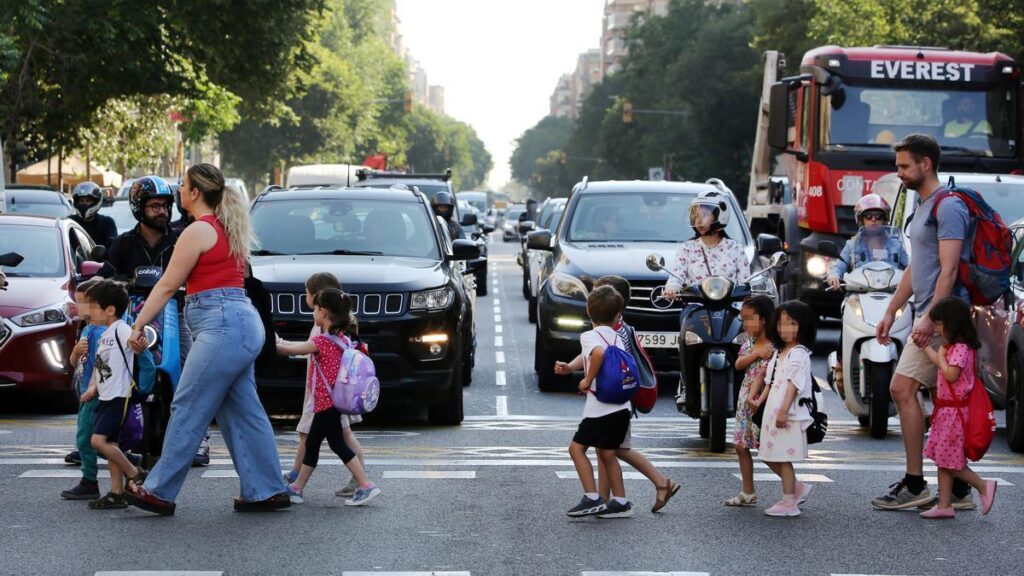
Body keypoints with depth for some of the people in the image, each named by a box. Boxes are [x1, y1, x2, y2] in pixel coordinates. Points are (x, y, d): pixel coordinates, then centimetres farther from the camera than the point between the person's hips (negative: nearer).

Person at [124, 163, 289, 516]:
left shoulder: (199, 231, -9)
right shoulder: (228, 228, 20)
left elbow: (167, 286, -7)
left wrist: (138, 325, -1)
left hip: (223, 326, -10)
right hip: (241, 324, 10)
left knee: (188, 410, -7)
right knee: (241, 413, 10)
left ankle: (161, 492, -4)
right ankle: (266, 491, 10)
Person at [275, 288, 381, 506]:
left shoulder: (322, 341, -17)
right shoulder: (340, 339, 8)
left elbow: (291, 350, -10)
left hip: (326, 403, -10)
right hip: (328, 403, 10)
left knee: (338, 444, -8)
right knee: (311, 443, 15)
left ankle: (367, 486, -12)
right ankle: (296, 488, 22)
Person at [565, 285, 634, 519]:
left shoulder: (589, 336, -7)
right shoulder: (617, 338, 14)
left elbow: (599, 352, -29)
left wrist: (588, 380, -18)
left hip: (600, 407, -7)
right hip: (622, 405, 7)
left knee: (577, 447, 0)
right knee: (607, 453, 15)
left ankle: (592, 498, -7)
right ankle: (620, 502, 15)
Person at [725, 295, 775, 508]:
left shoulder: (771, 347, -16)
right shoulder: (749, 341, 9)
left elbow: (762, 374, -23)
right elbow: (738, 364, -2)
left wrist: (752, 397, -31)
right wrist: (755, 354, -16)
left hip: (758, 399, -8)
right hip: (744, 398, 8)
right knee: (741, 446, 9)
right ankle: (748, 493, 16)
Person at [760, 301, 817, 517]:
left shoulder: (798, 353, -12)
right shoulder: (779, 353, 18)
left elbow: (794, 384, -19)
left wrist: (784, 411, -25)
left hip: (788, 416, -9)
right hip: (773, 412, 9)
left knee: (783, 458, -6)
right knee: (771, 457, 12)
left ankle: (789, 503, -1)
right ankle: (797, 487, 25)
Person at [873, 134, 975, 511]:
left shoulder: (948, 207, -12)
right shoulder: (922, 208, 20)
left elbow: (948, 270, -19)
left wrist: (929, 319, -25)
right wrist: (891, 312, 23)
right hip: (929, 316, 10)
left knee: (903, 389, -12)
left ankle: (915, 485, -9)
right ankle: (959, 490, 10)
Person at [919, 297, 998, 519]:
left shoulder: (960, 348, -19)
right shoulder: (953, 346, 11)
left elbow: (951, 374, -27)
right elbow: (940, 363, 26)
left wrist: (941, 356, -13)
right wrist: (924, 347, 31)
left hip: (955, 411, -10)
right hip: (946, 410, 10)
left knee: (950, 461, -6)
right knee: (943, 460, 9)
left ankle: (984, 487, 4)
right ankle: (944, 505, 10)